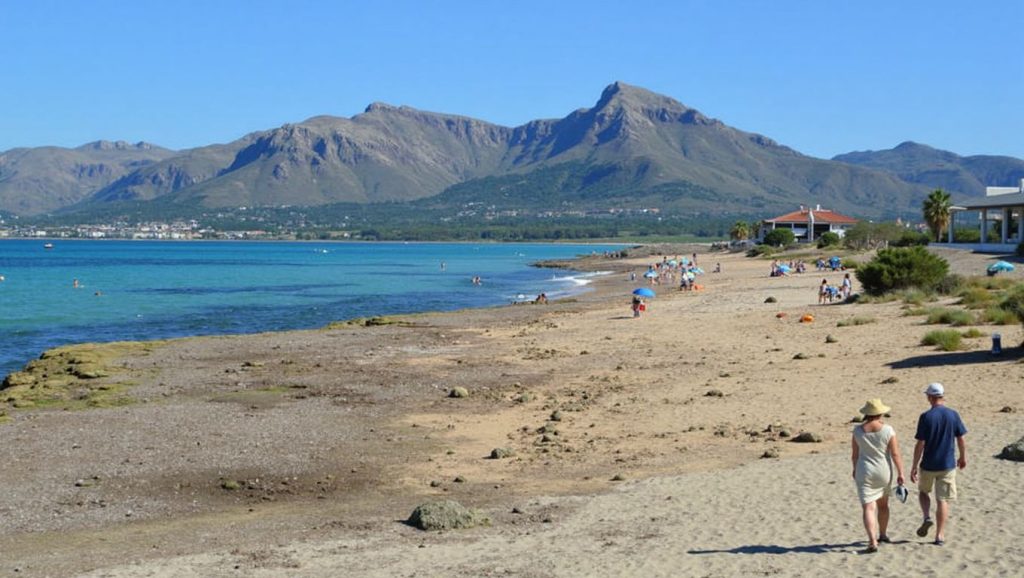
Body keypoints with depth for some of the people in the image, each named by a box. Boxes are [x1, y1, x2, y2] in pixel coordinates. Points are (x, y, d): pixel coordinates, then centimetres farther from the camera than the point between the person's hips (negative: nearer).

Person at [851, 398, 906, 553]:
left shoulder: (858, 430, -7)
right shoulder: (887, 430, -10)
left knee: (868, 508, -5)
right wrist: (900, 473, -3)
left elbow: (855, 454, 2)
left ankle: (872, 542, -19)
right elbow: (895, 454, -9)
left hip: (865, 472, -1)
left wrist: (855, 469, 18)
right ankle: (882, 535, 38)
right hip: (884, 472, 1)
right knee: (883, 504, 23)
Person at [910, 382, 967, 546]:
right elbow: (961, 440, 3)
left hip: (928, 465, -2)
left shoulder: (926, 417, -13)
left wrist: (914, 467, -5)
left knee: (923, 491, 23)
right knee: (943, 500, 7)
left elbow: (920, 444, -12)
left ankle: (927, 518, 2)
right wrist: (963, 457, 20)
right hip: (947, 465, 2)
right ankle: (940, 535, 7)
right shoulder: (953, 415, -4)